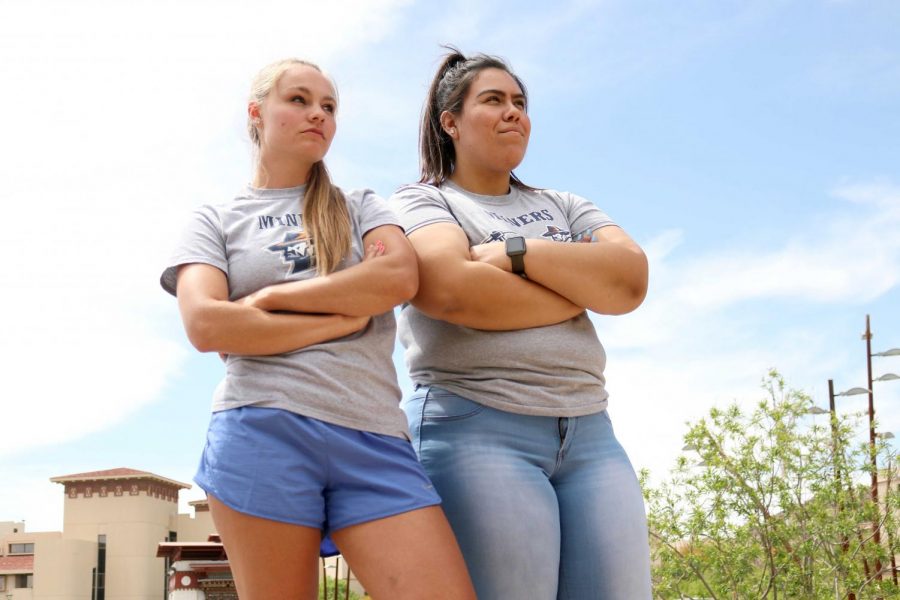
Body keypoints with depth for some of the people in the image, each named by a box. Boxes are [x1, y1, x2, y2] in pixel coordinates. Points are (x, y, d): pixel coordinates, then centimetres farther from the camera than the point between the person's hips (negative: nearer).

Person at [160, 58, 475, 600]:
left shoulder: (362, 208, 20)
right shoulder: (216, 221, 15)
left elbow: (401, 277, -3)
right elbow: (205, 326, -4)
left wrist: (270, 297, -2)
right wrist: (347, 315, -3)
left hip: (375, 438, 2)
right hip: (263, 432, -1)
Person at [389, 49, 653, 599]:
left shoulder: (563, 206, 23)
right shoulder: (421, 202, 9)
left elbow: (632, 280, 4)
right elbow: (452, 290, -13)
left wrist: (516, 253, -6)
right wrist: (584, 289, -1)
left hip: (590, 433, 5)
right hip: (477, 427, -5)